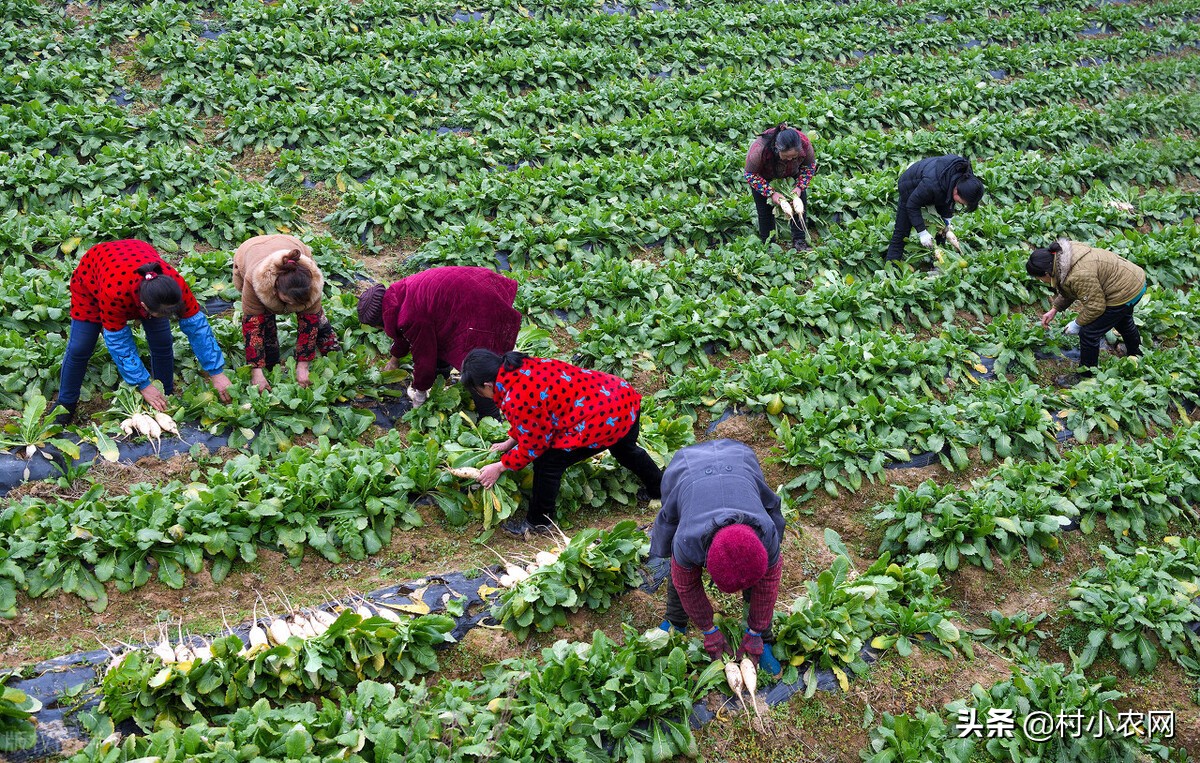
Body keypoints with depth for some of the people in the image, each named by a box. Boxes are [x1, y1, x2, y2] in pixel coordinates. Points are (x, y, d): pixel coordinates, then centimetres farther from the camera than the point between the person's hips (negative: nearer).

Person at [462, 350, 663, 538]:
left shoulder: (517, 398, -22)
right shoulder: (522, 367, 4)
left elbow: (533, 444, -8)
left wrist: (500, 466, 3)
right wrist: (510, 442, 23)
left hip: (604, 419, -9)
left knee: (548, 463, 0)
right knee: (625, 449, 37)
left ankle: (538, 523, 19)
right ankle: (658, 489, 60)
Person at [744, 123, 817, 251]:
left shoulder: (804, 143, -34)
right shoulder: (760, 149, -45)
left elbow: (810, 165, -12)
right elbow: (751, 174, -28)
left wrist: (800, 187, -25)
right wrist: (771, 193, -35)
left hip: (792, 174, 3)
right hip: (763, 176, -3)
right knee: (765, 211, -4)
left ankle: (799, 241, 8)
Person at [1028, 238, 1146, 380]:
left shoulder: (1078, 275, -38)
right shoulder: (1061, 253, -7)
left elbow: (1095, 306, -28)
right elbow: (1067, 290, 9)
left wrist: (1077, 323, -14)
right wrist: (1054, 309, 5)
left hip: (1125, 293, -10)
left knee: (1089, 333, -6)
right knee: (1122, 320, 37)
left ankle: (1086, 376, 12)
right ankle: (1136, 355, 63)